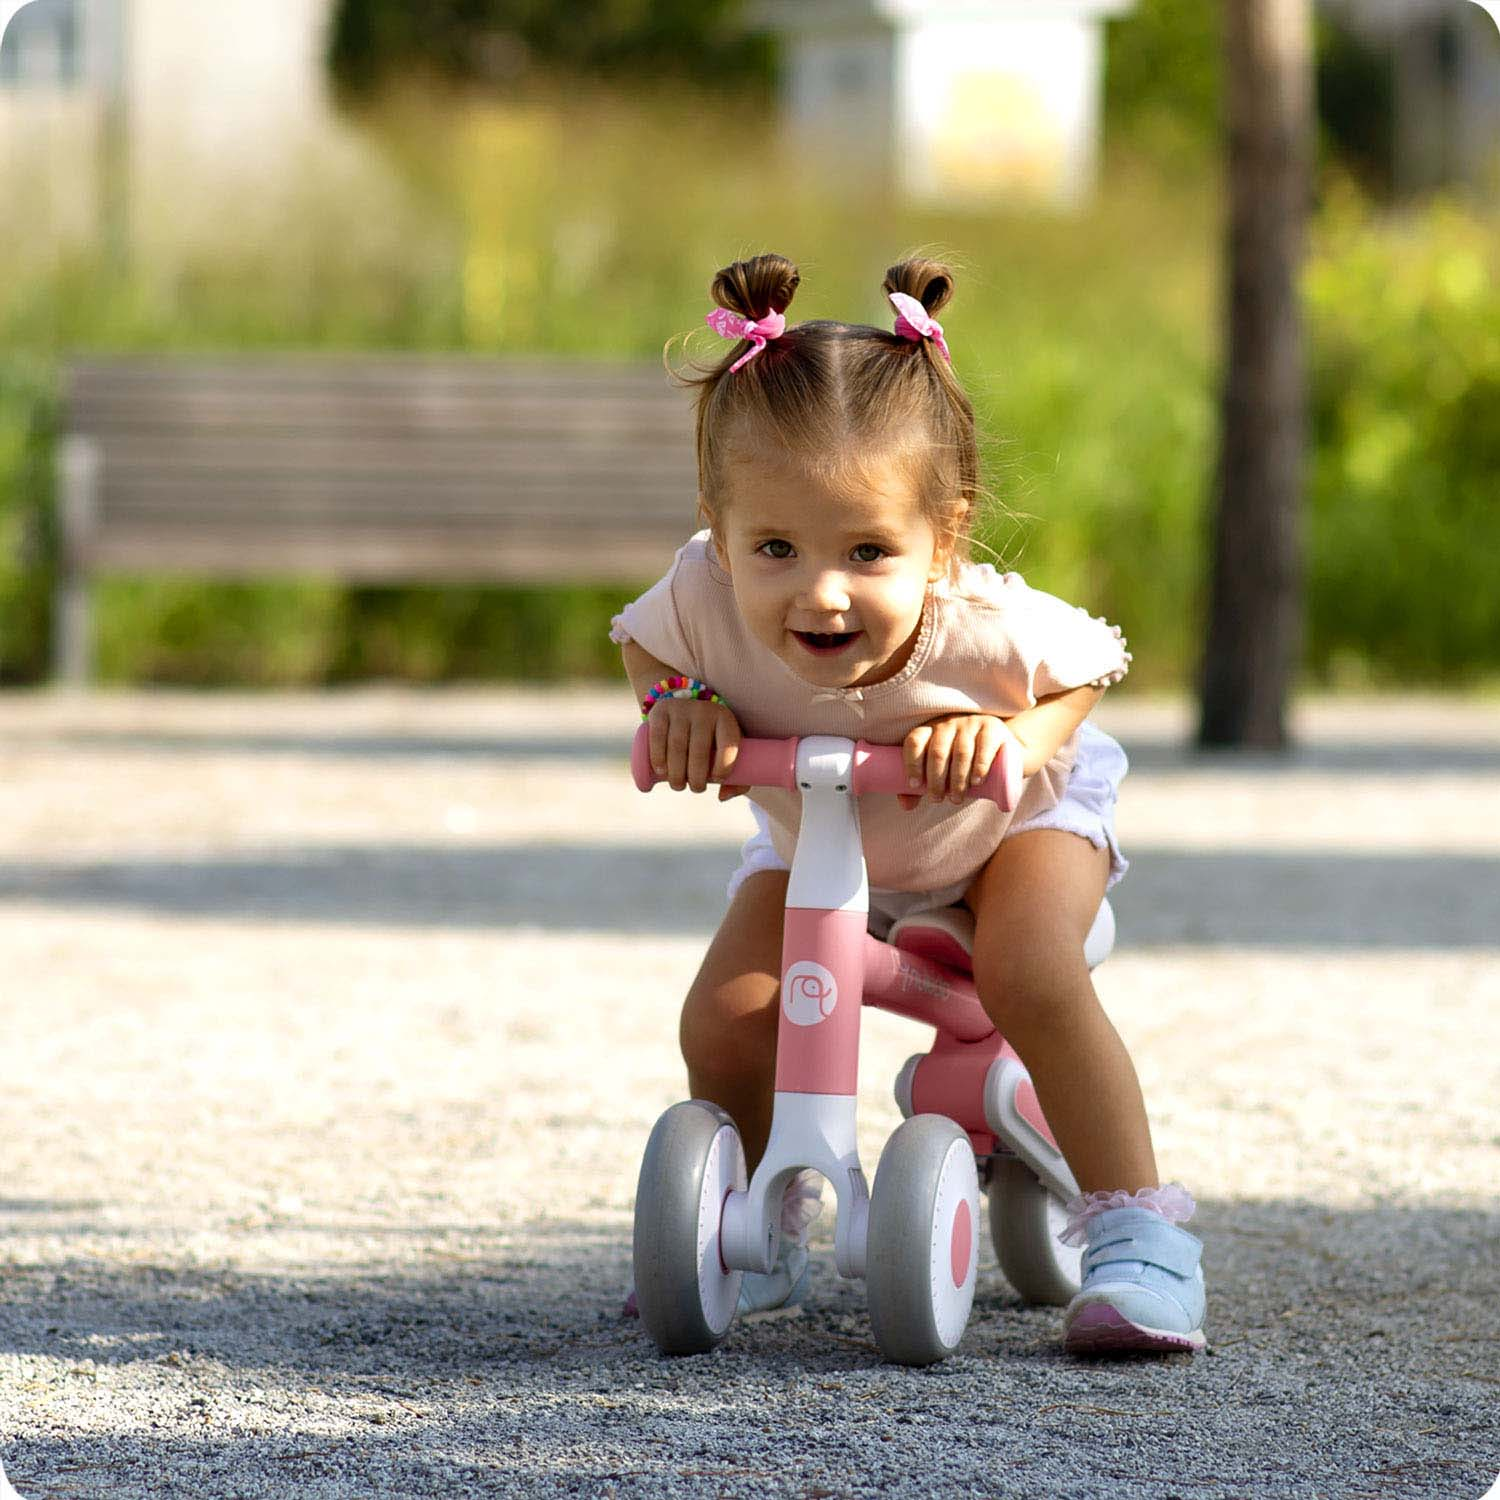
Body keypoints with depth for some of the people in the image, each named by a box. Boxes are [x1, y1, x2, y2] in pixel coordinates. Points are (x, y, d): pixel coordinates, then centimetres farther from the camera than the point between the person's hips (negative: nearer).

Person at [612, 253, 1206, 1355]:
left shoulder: (988, 628, -42)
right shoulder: (708, 601, -37)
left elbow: (1089, 670, -18)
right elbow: (642, 643, -11)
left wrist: (1010, 733, -38)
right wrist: (680, 702, -33)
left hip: (1014, 815, -3)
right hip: (814, 836, 3)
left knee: (1032, 975, -30)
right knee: (724, 1020, -14)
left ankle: (1137, 1229, -17)